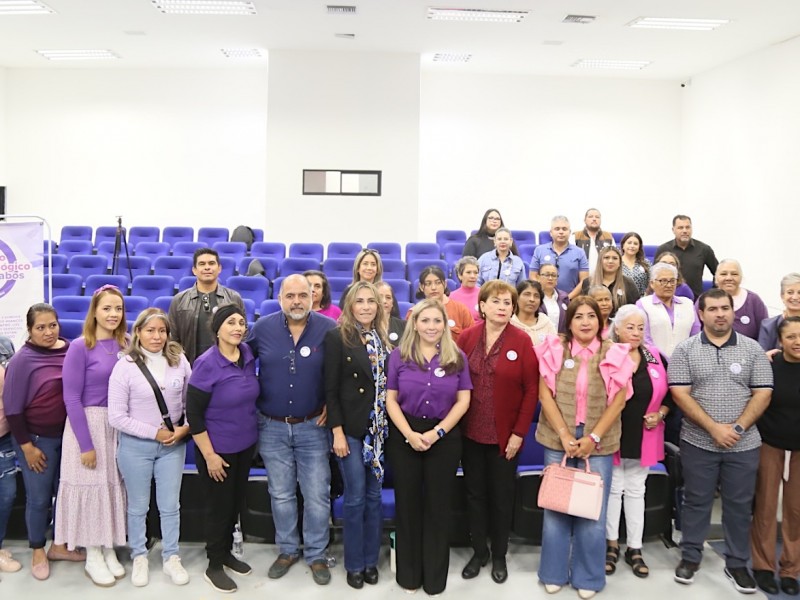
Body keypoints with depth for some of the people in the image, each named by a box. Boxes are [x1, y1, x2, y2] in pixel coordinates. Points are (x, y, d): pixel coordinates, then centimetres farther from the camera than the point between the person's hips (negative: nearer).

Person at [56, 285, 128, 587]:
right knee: (91, 486, 4)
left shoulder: (126, 345, 2)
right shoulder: (80, 347, -12)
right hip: (87, 424, -4)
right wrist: (86, 444, -15)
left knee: (114, 487, 11)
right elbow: (71, 398, -13)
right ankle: (93, 557, 19)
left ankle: (110, 551, 26)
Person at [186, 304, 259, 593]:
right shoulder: (206, 364, -21)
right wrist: (209, 455, -17)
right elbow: (193, 414, -18)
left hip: (246, 445, 6)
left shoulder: (248, 355, -4)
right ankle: (214, 566, 27)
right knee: (220, 506, 8)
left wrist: (252, 430, 11)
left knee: (236, 502, 19)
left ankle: (226, 552, 39)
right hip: (218, 449, -6)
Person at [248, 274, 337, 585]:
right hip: (272, 427, 2)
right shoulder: (262, 328, -6)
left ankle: (316, 555, 24)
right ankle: (288, 550, 33)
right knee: (281, 495, 15)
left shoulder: (329, 328, -11)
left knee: (317, 496, 6)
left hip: (313, 426, -1)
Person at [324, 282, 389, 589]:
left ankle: (371, 560, 25)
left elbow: (389, 384, 10)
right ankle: (354, 564, 19)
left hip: (380, 428, 4)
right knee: (355, 497, 2)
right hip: (351, 429, -4)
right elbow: (330, 389, -9)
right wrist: (337, 432, -14)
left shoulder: (384, 339, 7)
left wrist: (390, 426, 5)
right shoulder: (336, 337, -7)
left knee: (375, 496, 11)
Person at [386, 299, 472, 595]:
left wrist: (437, 432, -11)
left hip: (445, 437, 0)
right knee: (407, 502, 10)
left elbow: (463, 400, -2)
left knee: (438, 504, 9)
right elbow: (391, 399, -2)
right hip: (405, 436, 0)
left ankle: (435, 575, 26)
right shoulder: (399, 356, -1)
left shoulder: (457, 358, 1)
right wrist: (409, 434, -13)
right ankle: (408, 572, 27)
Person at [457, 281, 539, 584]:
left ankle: (499, 555, 29)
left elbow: (532, 389, -8)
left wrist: (519, 432, -11)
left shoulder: (522, 341, -7)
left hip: (505, 435, -2)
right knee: (475, 493, 13)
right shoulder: (466, 337, -1)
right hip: (471, 433, 2)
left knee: (501, 496, 11)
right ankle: (478, 551, 30)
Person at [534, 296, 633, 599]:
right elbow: (545, 393, -4)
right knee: (555, 506, 8)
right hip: (558, 440, 0)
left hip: (598, 443, 0)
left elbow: (618, 401, -2)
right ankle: (554, 573, 24)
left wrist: (593, 438, -10)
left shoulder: (614, 353, 0)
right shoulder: (555, 348, -1)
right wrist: (564, 436, -10)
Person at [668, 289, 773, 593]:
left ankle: (737, 564, 25)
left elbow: (762, 394, -1)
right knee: (696, 502, 10)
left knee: (739, 505, 10)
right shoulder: (685, 350, -3)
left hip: (744, 444, 1)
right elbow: (680, 394, -9)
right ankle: (690, 557, 25)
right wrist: (714, 428, -16)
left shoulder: (753, 349, 2)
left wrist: (737, 428, -12)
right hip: (698, 443, -1)